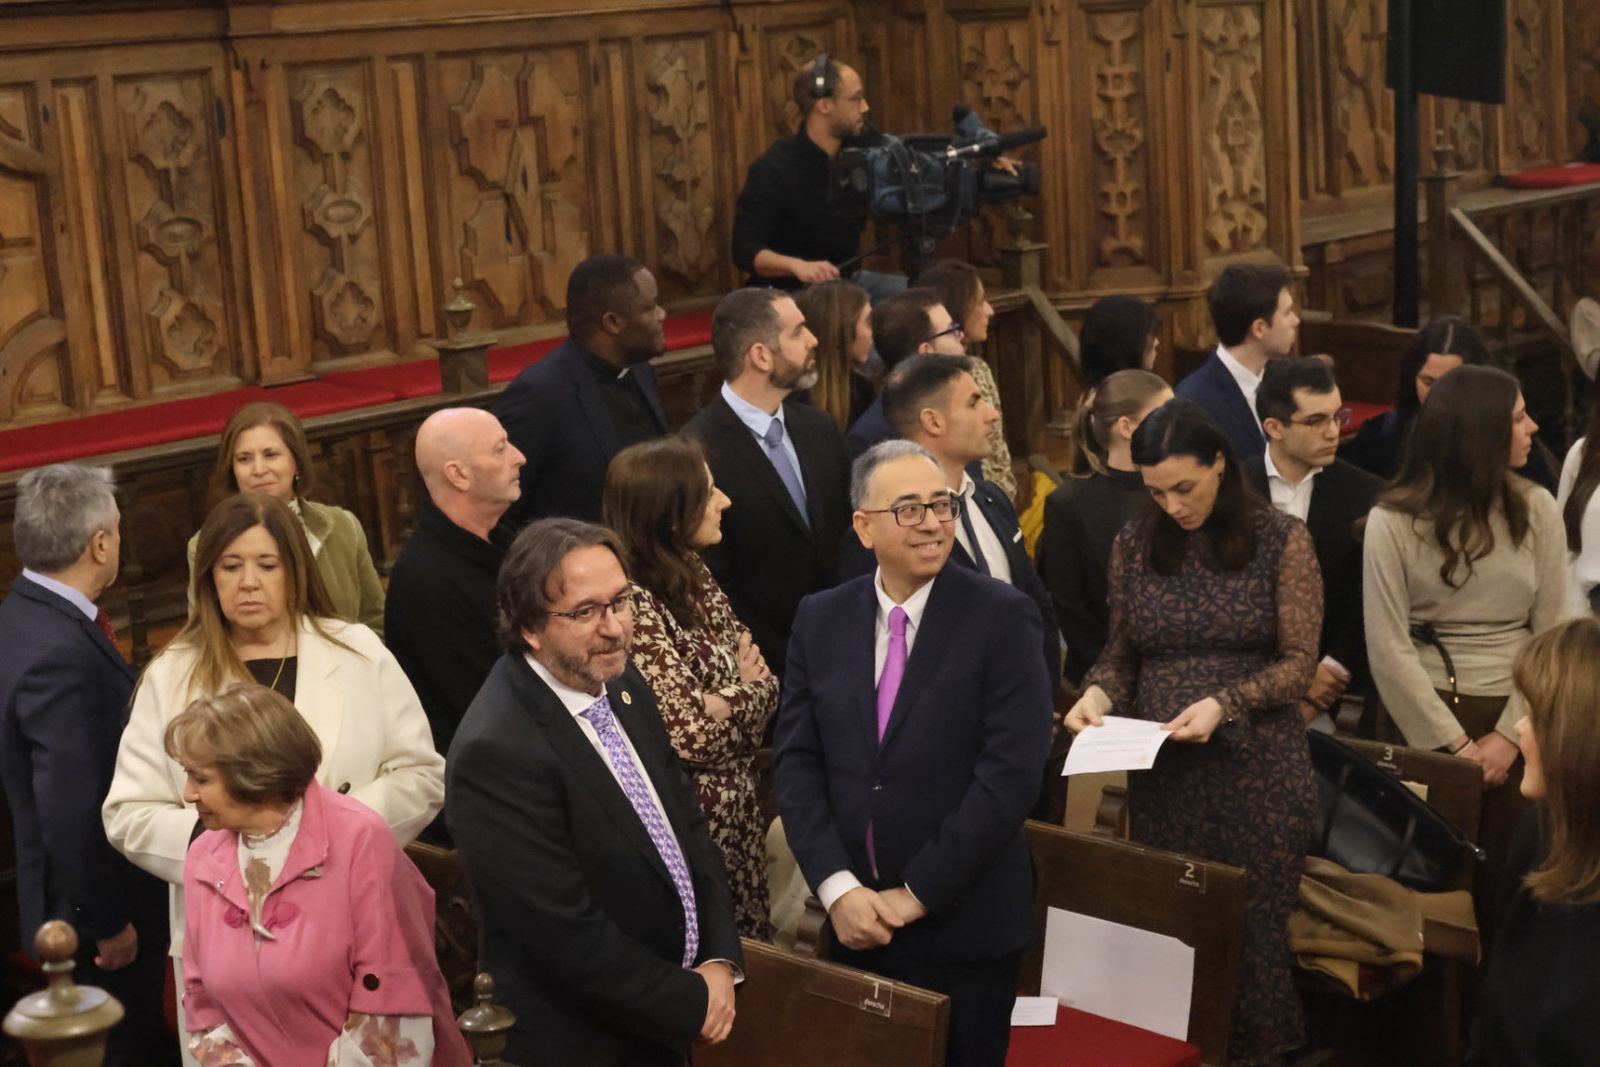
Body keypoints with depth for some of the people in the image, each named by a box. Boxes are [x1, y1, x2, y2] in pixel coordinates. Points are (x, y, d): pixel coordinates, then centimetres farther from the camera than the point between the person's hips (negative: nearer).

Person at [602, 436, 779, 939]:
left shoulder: (695, 577, 4)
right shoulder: (637, 609, -22)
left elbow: (760, 677, 5)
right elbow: (693, 735, -23)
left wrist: (728, 701, -15)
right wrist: (747, 694, -6)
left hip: (740, 807, 8)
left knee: (749, 941, 18)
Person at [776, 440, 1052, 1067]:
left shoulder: (1002, 617, -8)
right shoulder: (820, 619, 4)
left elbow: (1011, 771, -15)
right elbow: (795, 760, 1)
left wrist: (917, 894, -15)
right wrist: (837, 887, -11)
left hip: (965, 924, -3)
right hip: (853, 920, 3)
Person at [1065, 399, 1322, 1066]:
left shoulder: (1281, 541, -4)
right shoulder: (1134, 544, 6)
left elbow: (1299, 663, -4)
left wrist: (1224, 703, -18)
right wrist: (1098, 693, -8)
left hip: (1257, 766, -3)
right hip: (1161, 769, 3)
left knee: (1250, 927, -1)